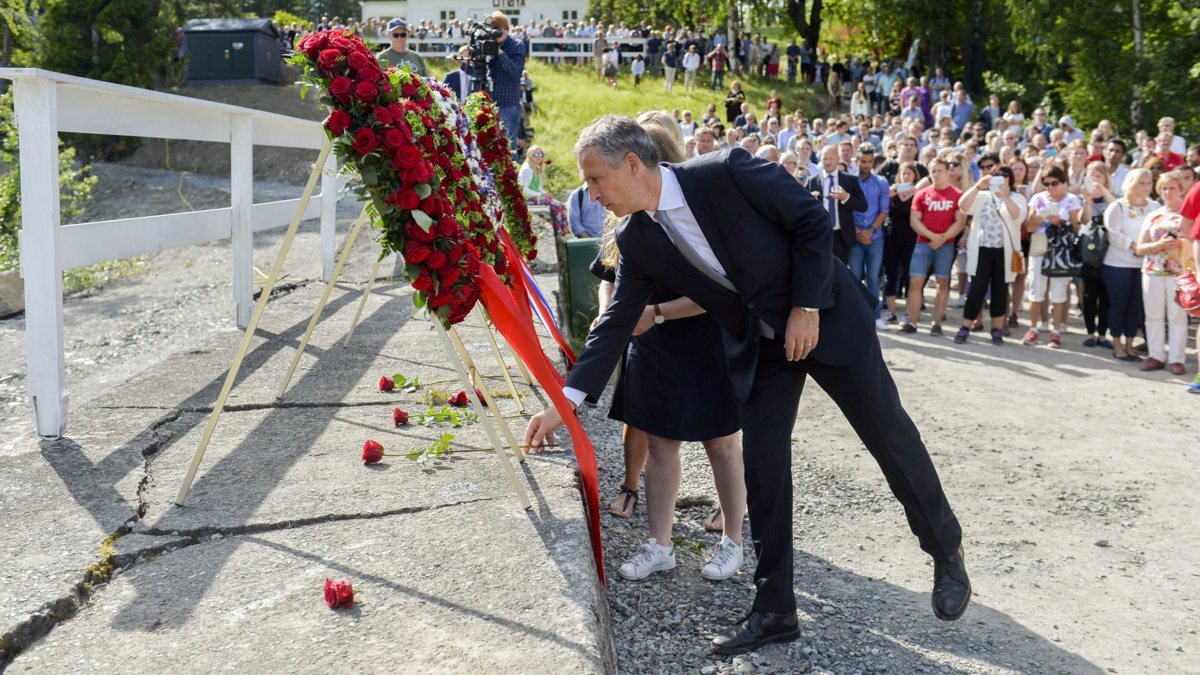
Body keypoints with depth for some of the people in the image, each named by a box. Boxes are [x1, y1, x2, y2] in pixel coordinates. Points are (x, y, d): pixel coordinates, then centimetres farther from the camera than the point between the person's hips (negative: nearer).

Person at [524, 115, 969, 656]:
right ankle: (775, 608, 11)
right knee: (762, 466, 0)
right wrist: (566, 399, -9)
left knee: (889, 435, 6)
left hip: (823, 315, -4)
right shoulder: (636, 241, -8)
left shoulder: (726, 172, -24)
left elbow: (812, 220, -16)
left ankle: (946, 549, 29)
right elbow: (616, 321, -3)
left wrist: (807, 308, -18)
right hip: (757, 344, 4)